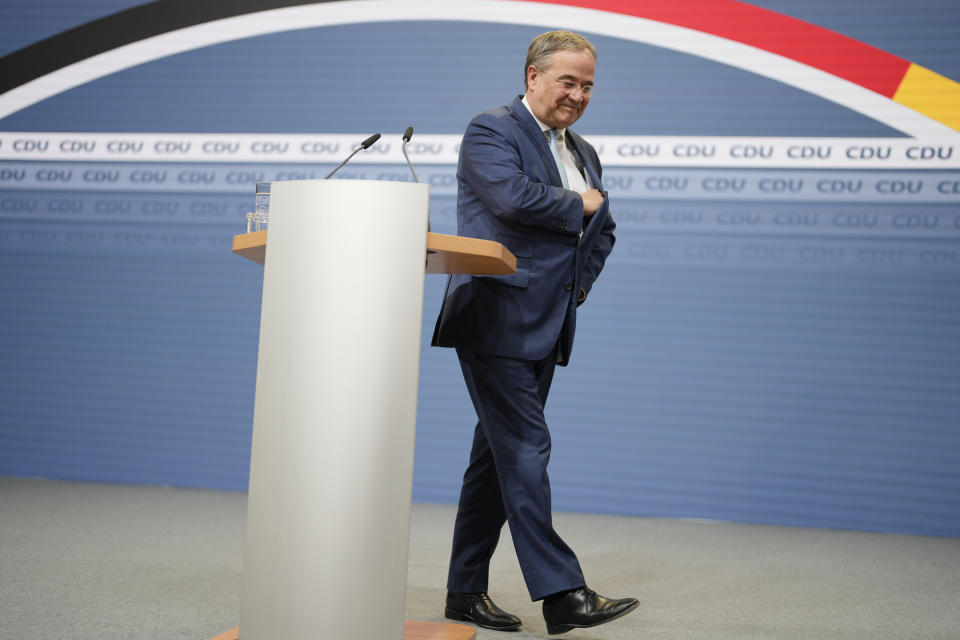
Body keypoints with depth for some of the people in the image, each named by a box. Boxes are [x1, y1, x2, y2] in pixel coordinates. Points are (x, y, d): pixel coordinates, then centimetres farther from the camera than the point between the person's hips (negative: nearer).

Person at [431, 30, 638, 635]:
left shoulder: (583, 152, 21)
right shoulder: (491, 131, -4)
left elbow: (603, 229, 29)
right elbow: (513, 197, -22)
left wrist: (579, 283, 11)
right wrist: (579, 206, -5)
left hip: (546, 328, 8)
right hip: (498, 322, -8)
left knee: (501, 454, 10)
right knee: (524, 450, -10)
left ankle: (466, 590, 18)